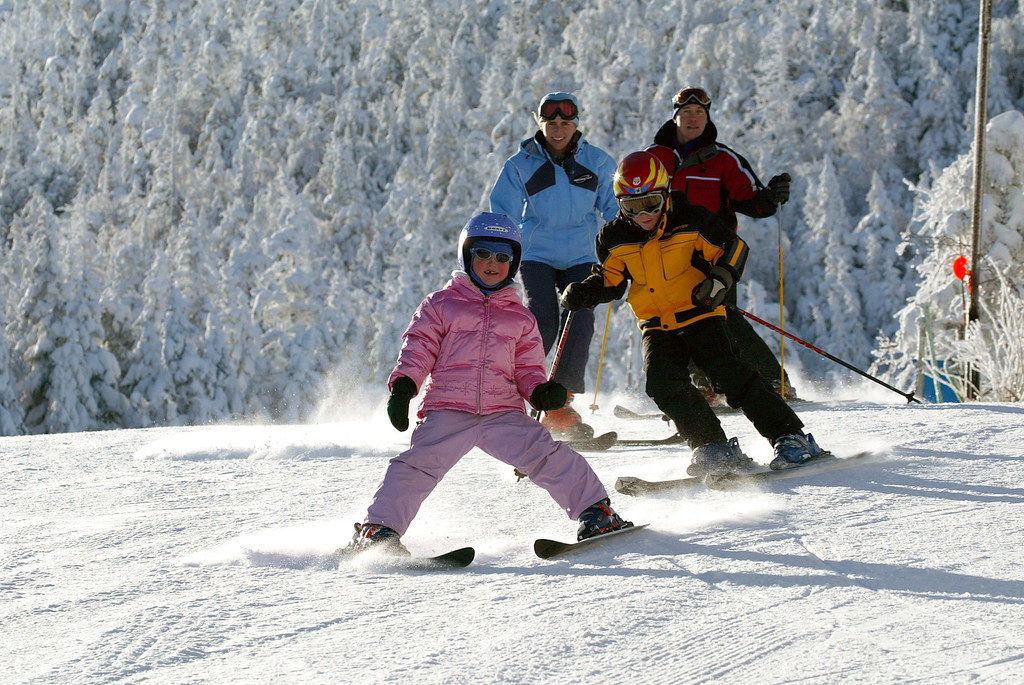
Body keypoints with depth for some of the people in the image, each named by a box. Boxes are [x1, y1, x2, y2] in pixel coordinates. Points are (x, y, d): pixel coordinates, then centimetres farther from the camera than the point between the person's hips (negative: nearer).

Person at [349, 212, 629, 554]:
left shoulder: (520, 318, 22)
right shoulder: (441, 304, 15)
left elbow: (527, 369, 20)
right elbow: (418, 349, 7)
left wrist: (541, 391, -4)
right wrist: (402, 386, -11)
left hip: (503, 413, 2)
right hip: (447, 412, -2)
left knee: (549, 456, -16)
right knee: (418, 463, -21)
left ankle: (596, 512, -13)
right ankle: (379, 529, -17)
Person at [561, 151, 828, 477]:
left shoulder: (691, 222, -10)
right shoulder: (614, 239, -1)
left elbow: (733, 246, -2)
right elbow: (611, 280, 14)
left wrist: (720, 278, -20)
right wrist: (583, 293, -5)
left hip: (699, 315, -4)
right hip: (656, 326, 4)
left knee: (728, 373, -20)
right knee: (663, 383, -20)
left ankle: (791, 437, -16)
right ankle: (714, 448, -11)